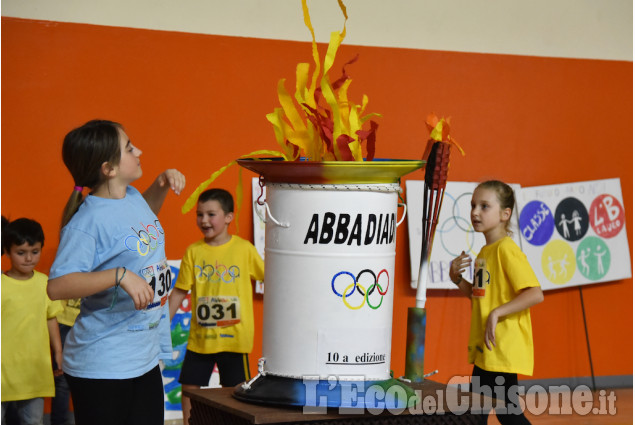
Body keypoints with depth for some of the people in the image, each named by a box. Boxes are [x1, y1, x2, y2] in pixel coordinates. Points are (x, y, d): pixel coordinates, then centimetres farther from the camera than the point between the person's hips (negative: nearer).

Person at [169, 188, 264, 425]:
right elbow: (180, 291, 5)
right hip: (200, 336, 2)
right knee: (189, 386, 7)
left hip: (234, 336, -2)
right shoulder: (193, 251, 0)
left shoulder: (244, 248, -5)